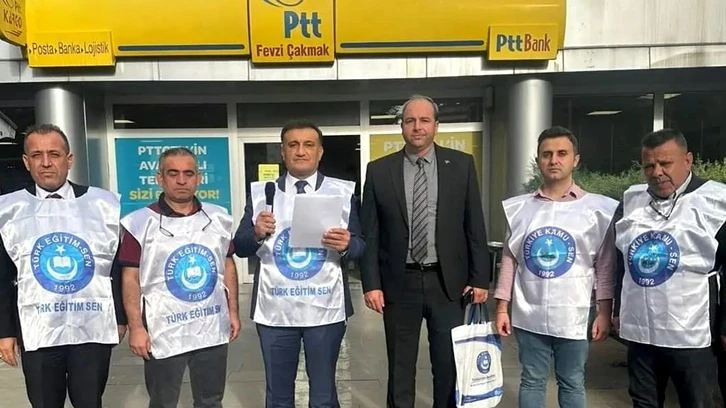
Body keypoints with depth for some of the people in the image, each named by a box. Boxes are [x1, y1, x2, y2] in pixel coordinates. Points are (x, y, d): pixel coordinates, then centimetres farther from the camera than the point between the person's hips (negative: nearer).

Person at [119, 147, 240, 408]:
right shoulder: (141, 223, -8)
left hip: (213, 330, 3)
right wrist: (136, 327, -11)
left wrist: (233, 311, 7)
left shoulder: (219, 218, 3)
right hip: (163, 333, -3)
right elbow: (131, 278, -7)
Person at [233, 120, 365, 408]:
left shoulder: (343, 192, 1)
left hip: (326, 309, -1)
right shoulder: (261, 192, 3)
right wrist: (257, 233, -19)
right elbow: (240, 247, 2)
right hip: (274, 310, 1)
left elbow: (361, 245, 0)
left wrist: (347, 245, -22)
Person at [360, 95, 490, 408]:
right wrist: (371, 283, -5)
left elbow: (475, 227, 2)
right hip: (399, 282, 0)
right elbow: (369, 233, 1)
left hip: (447, 281, 0)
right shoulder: (379, 171, 0)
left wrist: (480, 278, -1)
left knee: (449, 365, 12)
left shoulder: (461, 165, 1)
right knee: (400, 368, 13)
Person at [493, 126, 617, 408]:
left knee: (572, 384, 14)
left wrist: (604, 312, -3)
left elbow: (605, 266, 0)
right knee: (531, 382, 13)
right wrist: (502, 308, 3)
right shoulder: (518, 208, 2)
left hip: (573, 317, -1)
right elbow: (509, 260, 5)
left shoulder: (597, 209, -2)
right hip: (529, 316, 2)